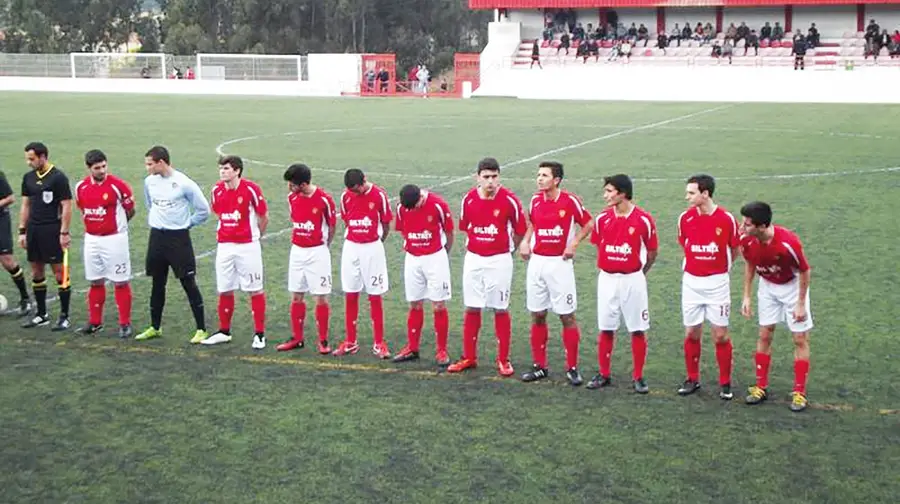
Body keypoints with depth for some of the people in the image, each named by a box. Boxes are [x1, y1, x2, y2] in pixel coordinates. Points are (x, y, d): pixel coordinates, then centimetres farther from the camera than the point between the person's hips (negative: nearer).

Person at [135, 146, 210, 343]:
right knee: (157, 283, 13)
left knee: (189, 283, -3)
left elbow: (204, 210, -6)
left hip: (179, 238, -5)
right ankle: (155, 327, 25)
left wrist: (186, 224, 1)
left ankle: (201, 329, 3)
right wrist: (153, 221, 15)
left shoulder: (184, 183, -14)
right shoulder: (149, 181, 4)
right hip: (157, 237, 5)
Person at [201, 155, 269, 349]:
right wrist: (222, 233, 14)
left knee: (255, 290, 1)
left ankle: (259, 334, 9)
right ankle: (224, 332, 23)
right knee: (224, 290, 9)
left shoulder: (251, 189, -12)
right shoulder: (217, 190, 3)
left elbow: (264, 216, -2)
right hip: (224, 245, 5)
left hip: (247, 246, -5)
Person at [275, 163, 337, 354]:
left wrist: (324, 246, 5)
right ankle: (297, 338, 19)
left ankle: (323, 341, 7)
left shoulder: (324, 199, -14)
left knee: (320, 297, -1)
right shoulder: (292, 198, 1)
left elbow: (332, 226, -3)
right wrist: (296, 240, 9)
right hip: (297, 251, 5)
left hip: (317, 252, -5)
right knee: (296, 296, 9)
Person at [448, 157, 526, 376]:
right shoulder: (469, 199, -2)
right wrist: (476, 245, 12)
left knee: (500, 310, 3)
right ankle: (469, 358, 18)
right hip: (473, 259, 3)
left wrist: (506, 249, 7)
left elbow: (520, 230, 0)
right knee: (471, 308, 8)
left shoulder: (509, 200, -11)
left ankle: (503, 360, 12)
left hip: (499, 260, -3)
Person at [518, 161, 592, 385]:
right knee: (537, 315, 7)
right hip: (537, 262, 4)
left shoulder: (570, 201, -9)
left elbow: (588, 223, 2)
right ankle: (540, 366, 17)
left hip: (560, 263, -4)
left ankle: (572, 368, 7)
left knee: (567, 316, -1)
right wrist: (525, 241, 6)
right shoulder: (535, 200, 5)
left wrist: (573, 244, -9)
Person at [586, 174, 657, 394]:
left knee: (638, 330, 3)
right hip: (607, 279, 3)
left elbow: (652, 252, 1)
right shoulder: (602, 218, 0)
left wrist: (638, 274, 6)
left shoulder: (643, 220, -10)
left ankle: (638, 377, 12)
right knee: (605, 329, 7)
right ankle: (604, 374, 18)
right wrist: (605, 269, 9)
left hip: (633, 280, -3)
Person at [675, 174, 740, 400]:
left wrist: (719, 268, 8)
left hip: (717, 282, -3)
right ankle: (693, 379, 21)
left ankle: (725, 383, 13)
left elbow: (734, 250, 3)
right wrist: (697, 265, 11)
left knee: (720, 335, 1)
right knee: (691, 333, 6)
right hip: (691, 282, 3)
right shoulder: (685, 218, -3)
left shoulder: (726, 219, -11)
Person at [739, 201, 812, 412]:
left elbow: (804, 271, -19)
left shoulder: (788, 242, -35)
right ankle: (761, 387, 17)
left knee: (800, 339, 0)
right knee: (764, 336, 7)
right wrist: (746, 296, 0)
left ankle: (799, 393, 7)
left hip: (792, 286, -4)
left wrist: (801, 304, -15)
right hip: (767, 287, 4)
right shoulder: (747, 241, -22)